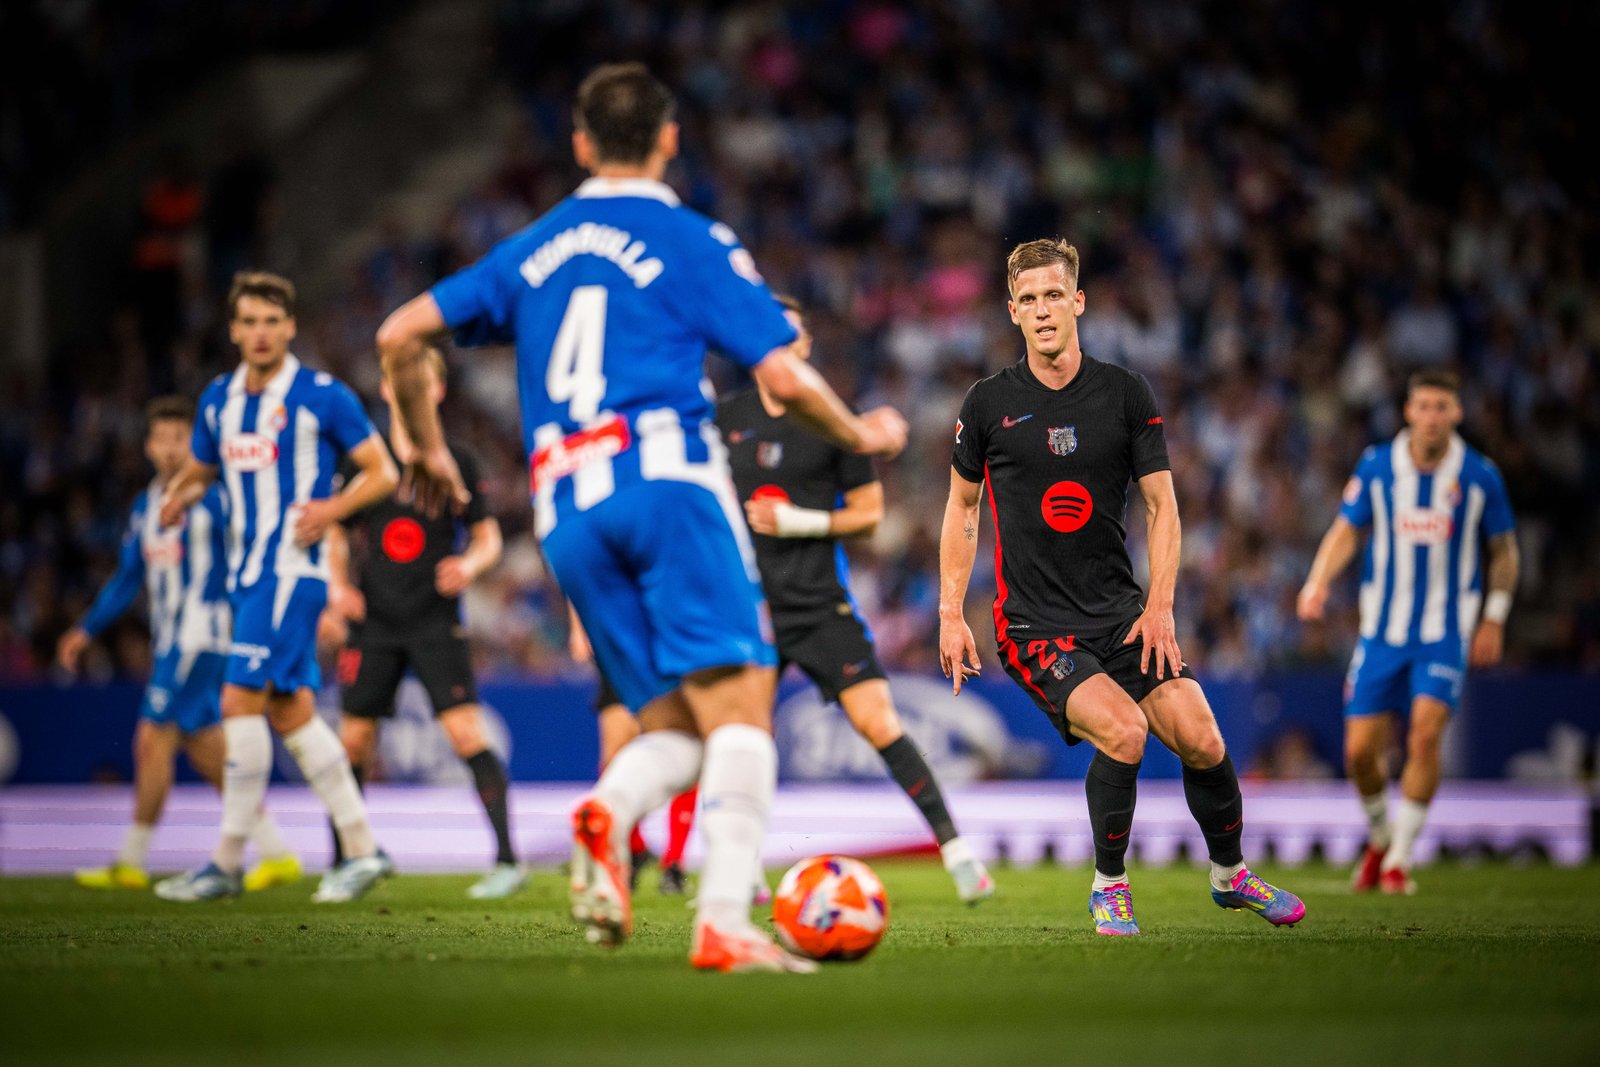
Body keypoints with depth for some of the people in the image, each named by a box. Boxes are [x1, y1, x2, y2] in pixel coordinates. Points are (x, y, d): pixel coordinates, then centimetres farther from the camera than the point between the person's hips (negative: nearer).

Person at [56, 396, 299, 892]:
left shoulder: (215, 498, -8)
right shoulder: (144, 506, 14)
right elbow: (127, 577, 22)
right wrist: (87, 630, 20)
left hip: (202, 637, -8)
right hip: (168, 642, 8)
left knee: (153, 739, -10)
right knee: (204, 748, 8)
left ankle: (131, 862, -3)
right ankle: (276, 852, 12)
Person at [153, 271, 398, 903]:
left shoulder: (322, 397, -7)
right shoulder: (219, 399, 12)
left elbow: (383, 472, -3)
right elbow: (198, 472, 24)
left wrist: (333, 508, -20)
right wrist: (178, 499, 1)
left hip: (294, 571, -8)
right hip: (248, 576, 8)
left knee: (241, 702, -13)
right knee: (291, 714, 9)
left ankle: (227, 863, -7)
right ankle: (363, 851, 16)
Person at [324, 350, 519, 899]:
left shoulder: (457, 463, 2)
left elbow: (488, 536, 6)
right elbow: (338, 531, 16)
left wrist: (470, 564, -16)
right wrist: (338, 583, -2)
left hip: (435, 621, -2)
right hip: (376, 621, 3)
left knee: (466, 731, -15)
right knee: (354, 739, 1)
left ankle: (507, 859, -15)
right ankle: (342, 863, 16)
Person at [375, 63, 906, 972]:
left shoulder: (533, 251, 21)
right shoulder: (693, 241, 7)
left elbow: (402, 335, 18)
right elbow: (784, 377, 0)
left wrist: (427, 450, 32)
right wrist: (861, 434, 19)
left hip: (567, 515, 5)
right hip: (668, 481, -5)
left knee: (675, 721, 10)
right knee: (740, 699, -10)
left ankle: (608, 815, -25)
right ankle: (724, 924, -26)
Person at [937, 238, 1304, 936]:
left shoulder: (1126, 395, 2)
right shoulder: (988, 404, -1)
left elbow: (1162, 506, 6)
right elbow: (962, 504, 11)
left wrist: (1160, 608, -5)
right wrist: (950, 615, 6)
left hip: (1118, 612, 3)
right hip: (1032, 623, -3)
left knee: (1201, 741, -8)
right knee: (1122, 731, -26)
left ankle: (1229, 874, 20)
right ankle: (1109, 886, -4)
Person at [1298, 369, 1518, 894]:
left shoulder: (1480, 475, -5)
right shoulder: (1376, 466, -4)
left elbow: (1503, 550, 7)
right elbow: (1346, 530, 2)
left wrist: (1494, 619, 3)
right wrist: (1318, 581, -16)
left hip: (1446, 631, -1)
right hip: (1383, 629, 2)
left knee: (1425, 733, -19)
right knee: (1360, 751, -1)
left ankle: (1400, 859, -6)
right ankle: (1380, 837, 28)